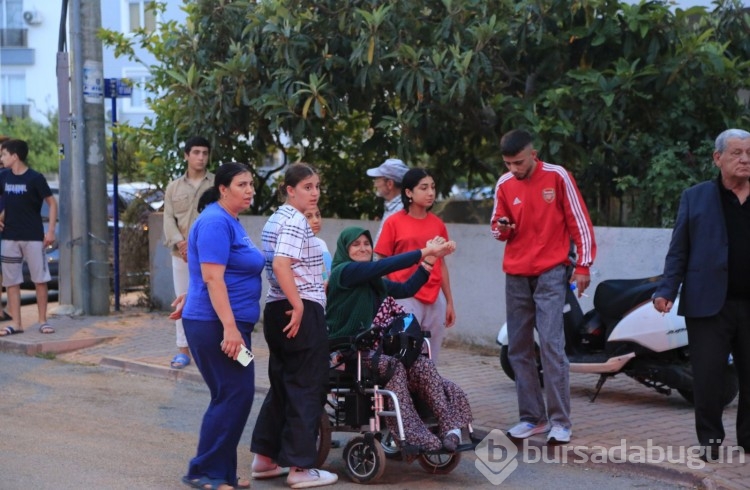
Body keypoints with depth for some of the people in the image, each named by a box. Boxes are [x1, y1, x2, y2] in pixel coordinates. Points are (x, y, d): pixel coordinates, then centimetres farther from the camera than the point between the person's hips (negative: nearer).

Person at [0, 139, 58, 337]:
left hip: (34, 237, -4)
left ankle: (43, 321, 10)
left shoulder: (35, 178, -8)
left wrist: (50, 231, -10)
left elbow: (52, 203, -5)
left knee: (40, 279, 1)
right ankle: (16, 323, 9)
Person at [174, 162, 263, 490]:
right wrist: (230, 328, -26)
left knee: (231, 397, 9)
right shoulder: (216, 222, -14)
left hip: (229, 323, 10)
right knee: (234, 395, -9)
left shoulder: (230, 221, 17)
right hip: (217, 325, -10)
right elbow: (212, 277, -22)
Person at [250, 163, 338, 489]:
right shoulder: (295, 220, -14)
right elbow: (281, 264, -26)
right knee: (306, 389, -3)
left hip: (277, 309, 10)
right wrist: (298, 305, -23)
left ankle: (265, 458, 22)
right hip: (302, 313, -10)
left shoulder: (277, 219, 16)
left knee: (282, 385, 16)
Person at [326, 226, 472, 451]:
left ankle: (448, 425, -29)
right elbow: (384, 266, -17)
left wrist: (430, 258, 2)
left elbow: (406, 289, 11)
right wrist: (425, 252, -16)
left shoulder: (374, 281, 20)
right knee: (394, 367, -33)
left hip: (373, 348, 7)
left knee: (423, 365, -19)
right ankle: (410, 435, -34)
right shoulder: (343, 272, -6)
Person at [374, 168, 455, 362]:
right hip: (405, 298, -4)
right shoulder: (394, 222, -2)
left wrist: (449, 302, 13)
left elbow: (442, 264, 14)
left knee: (431, 357, 9)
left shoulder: (437, 224, 9)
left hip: (435, 299, 4)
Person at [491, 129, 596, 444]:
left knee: (551, 344, -13)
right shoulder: (504, 184, 6)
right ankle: (532, 417, 13)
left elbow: (580, 221, -2)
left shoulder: (557, 176, -5)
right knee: (518, 349, 5)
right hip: (516, 275, 5)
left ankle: (560, 421, -8)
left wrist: (583, 265, -6)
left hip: (550, 273, -5)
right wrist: (501, 228, -9)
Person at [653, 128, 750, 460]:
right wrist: (666, 291, -8)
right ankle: (710, 438, 13)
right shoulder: (695, 198, 6)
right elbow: (679, 251, 3)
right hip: (709, 304, -2)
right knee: (708, 375, 1)